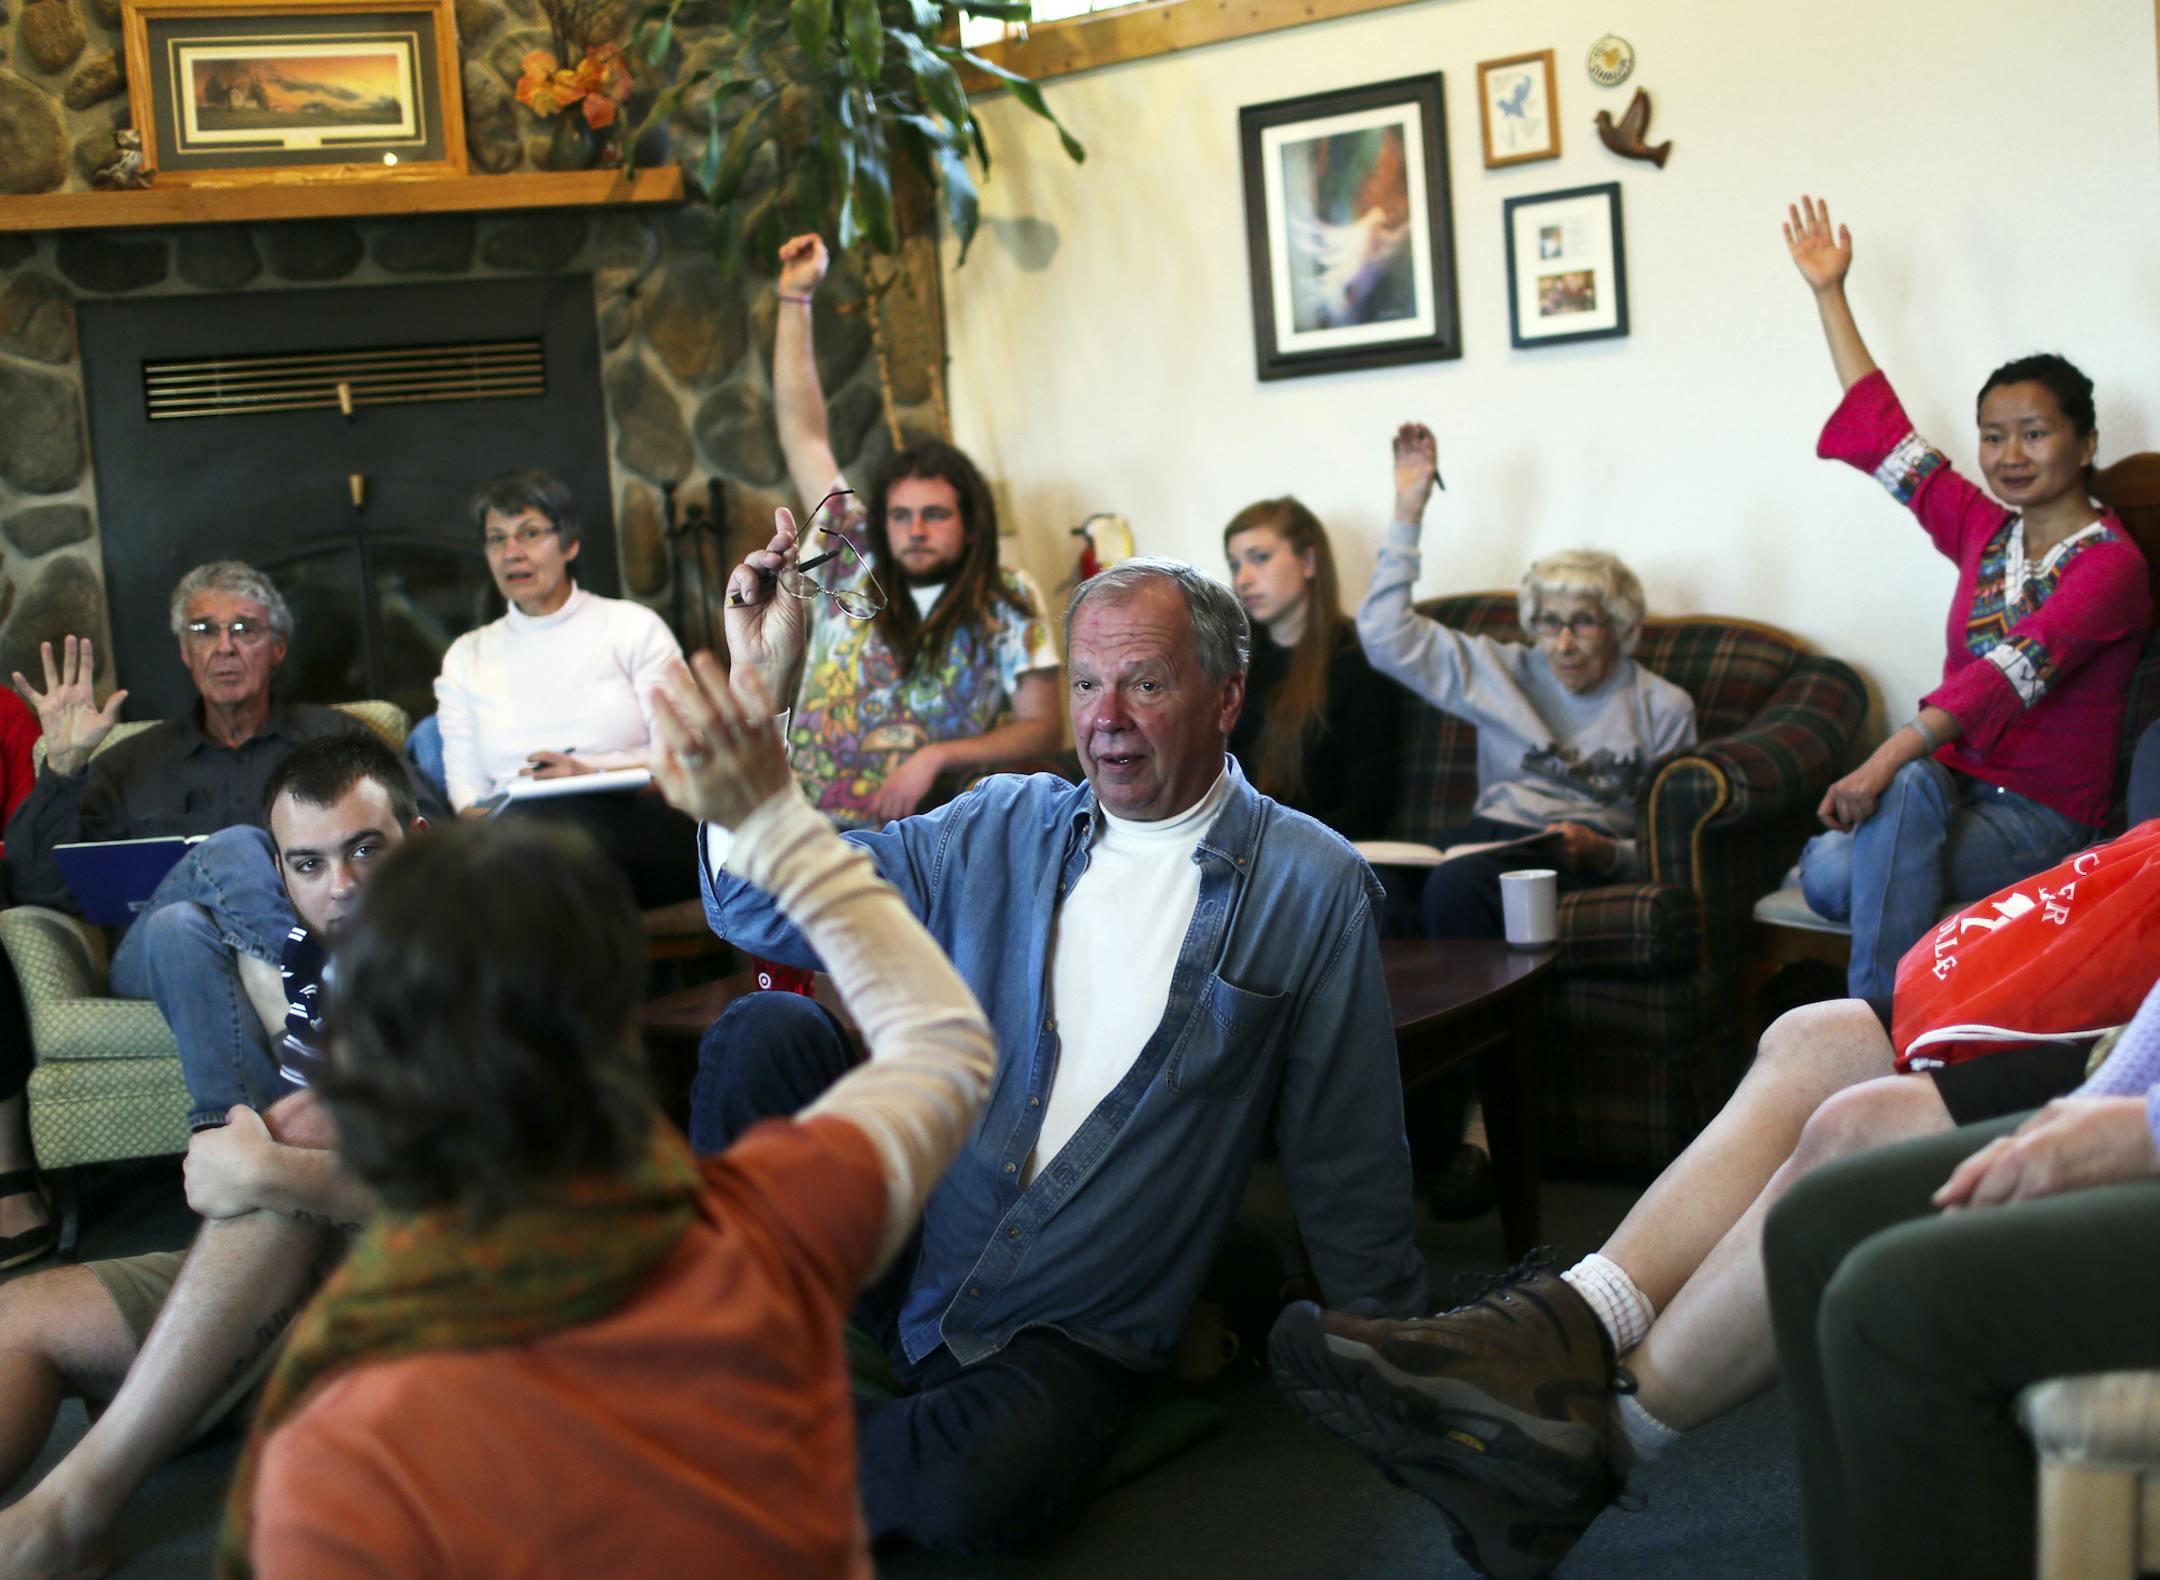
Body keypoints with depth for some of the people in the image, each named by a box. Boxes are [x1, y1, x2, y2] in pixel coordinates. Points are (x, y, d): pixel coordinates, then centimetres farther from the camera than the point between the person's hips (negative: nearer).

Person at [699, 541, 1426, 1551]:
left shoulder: (1311, 889, -2)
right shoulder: (998, 830, 6)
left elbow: (1347, 1159, 2)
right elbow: (760, 905, 4)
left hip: (1067, 1334, -3)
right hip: (899, 1250, 3)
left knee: (975, 1484, -34)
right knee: (766, 1030, -20)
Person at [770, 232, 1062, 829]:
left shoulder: (1008, 601, 7)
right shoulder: (850, 568, 13)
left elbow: (1042, 729, 4)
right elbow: (804, 436, 19)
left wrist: (936, 757, -10)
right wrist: (795, 298, 20)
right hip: (811, 824, 2)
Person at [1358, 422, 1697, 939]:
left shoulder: (1664, 707, 14)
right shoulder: (1506, 671, 23)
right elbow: (1388, 637, 19)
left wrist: (1607, 854, -13)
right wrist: (1408, 512, 16)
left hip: (1575, 856, -3)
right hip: (1489, 835, 3)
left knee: (1455, 883, -38)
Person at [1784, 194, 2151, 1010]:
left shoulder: (2110, 564, -8)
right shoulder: (1984, 530, 13)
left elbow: (2010, 674, -24)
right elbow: (1882, 430, 19)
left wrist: (1887, 759, -37)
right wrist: (1829, 294, 21)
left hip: (2041, 815, -5)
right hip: (1954, 777, 5)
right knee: (1824, 872, -29)